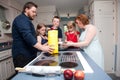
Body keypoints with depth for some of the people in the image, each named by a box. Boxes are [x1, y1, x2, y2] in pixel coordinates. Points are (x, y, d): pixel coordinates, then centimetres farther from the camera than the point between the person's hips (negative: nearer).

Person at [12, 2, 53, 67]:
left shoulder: (26, 20, 21)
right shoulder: (21, 19, -12)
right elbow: (27, 36, -26)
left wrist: (41, 46, 20)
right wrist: (42, 48, -30)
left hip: (29, 55, 10)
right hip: (22, 56, -10)